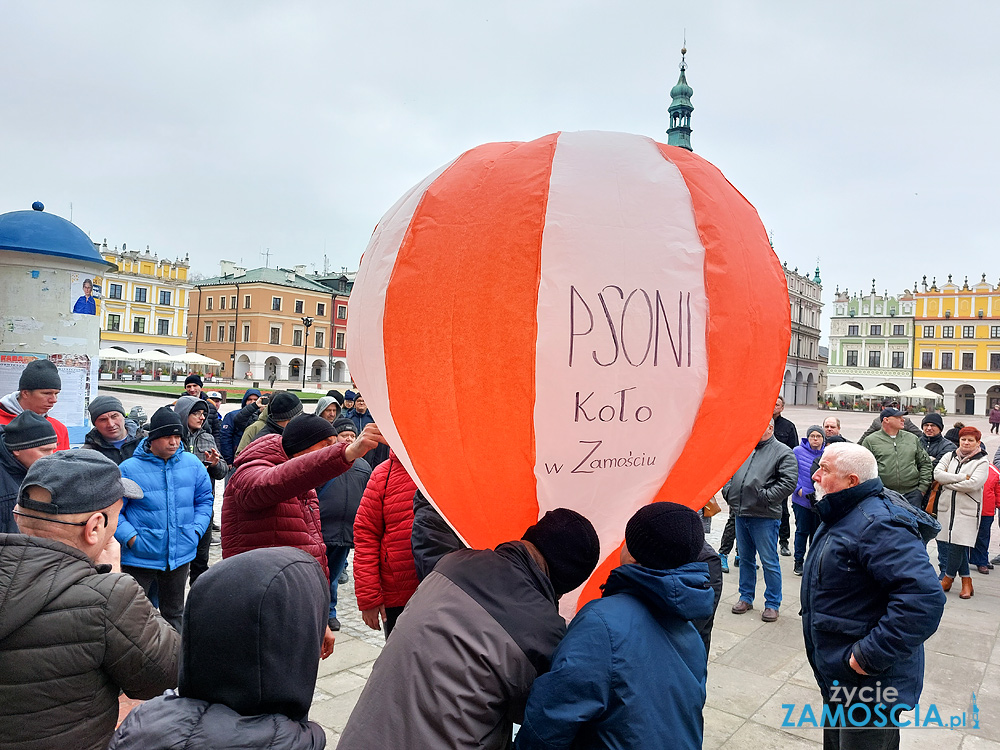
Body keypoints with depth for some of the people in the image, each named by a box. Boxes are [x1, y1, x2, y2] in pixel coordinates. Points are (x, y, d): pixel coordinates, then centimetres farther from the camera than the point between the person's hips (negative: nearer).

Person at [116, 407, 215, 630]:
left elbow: (205, 500, 10)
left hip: (180, 554, 4)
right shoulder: (129, 468, -10)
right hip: (139, 557, -3)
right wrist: (131, 537, -16)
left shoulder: (192, 464, 0)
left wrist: (196, 530, -2)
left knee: (174, 612, 20)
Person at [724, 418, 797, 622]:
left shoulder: (783, 452, -4)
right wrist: (728, 493, 5)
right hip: (740, 514, 6)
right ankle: (746, 597, 29)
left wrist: (765, 497, -17)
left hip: (764, 517, -6)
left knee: (769, 562, 2)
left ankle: (772, 604, 15)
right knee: (745, 559, 16)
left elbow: (789, 481, -14)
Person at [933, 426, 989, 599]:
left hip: (967, 510, -4)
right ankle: (966, 581, 19)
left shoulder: (982, 461, -1)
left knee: (956, 546, -7)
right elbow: (937, 474, -5)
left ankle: (947, 579, 13)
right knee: (945, 543, 4)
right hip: (946, 507, 4)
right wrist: (962, 477, -13)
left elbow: (973, 484, -15)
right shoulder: (949, 456, 11)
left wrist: (948, 482, -9)